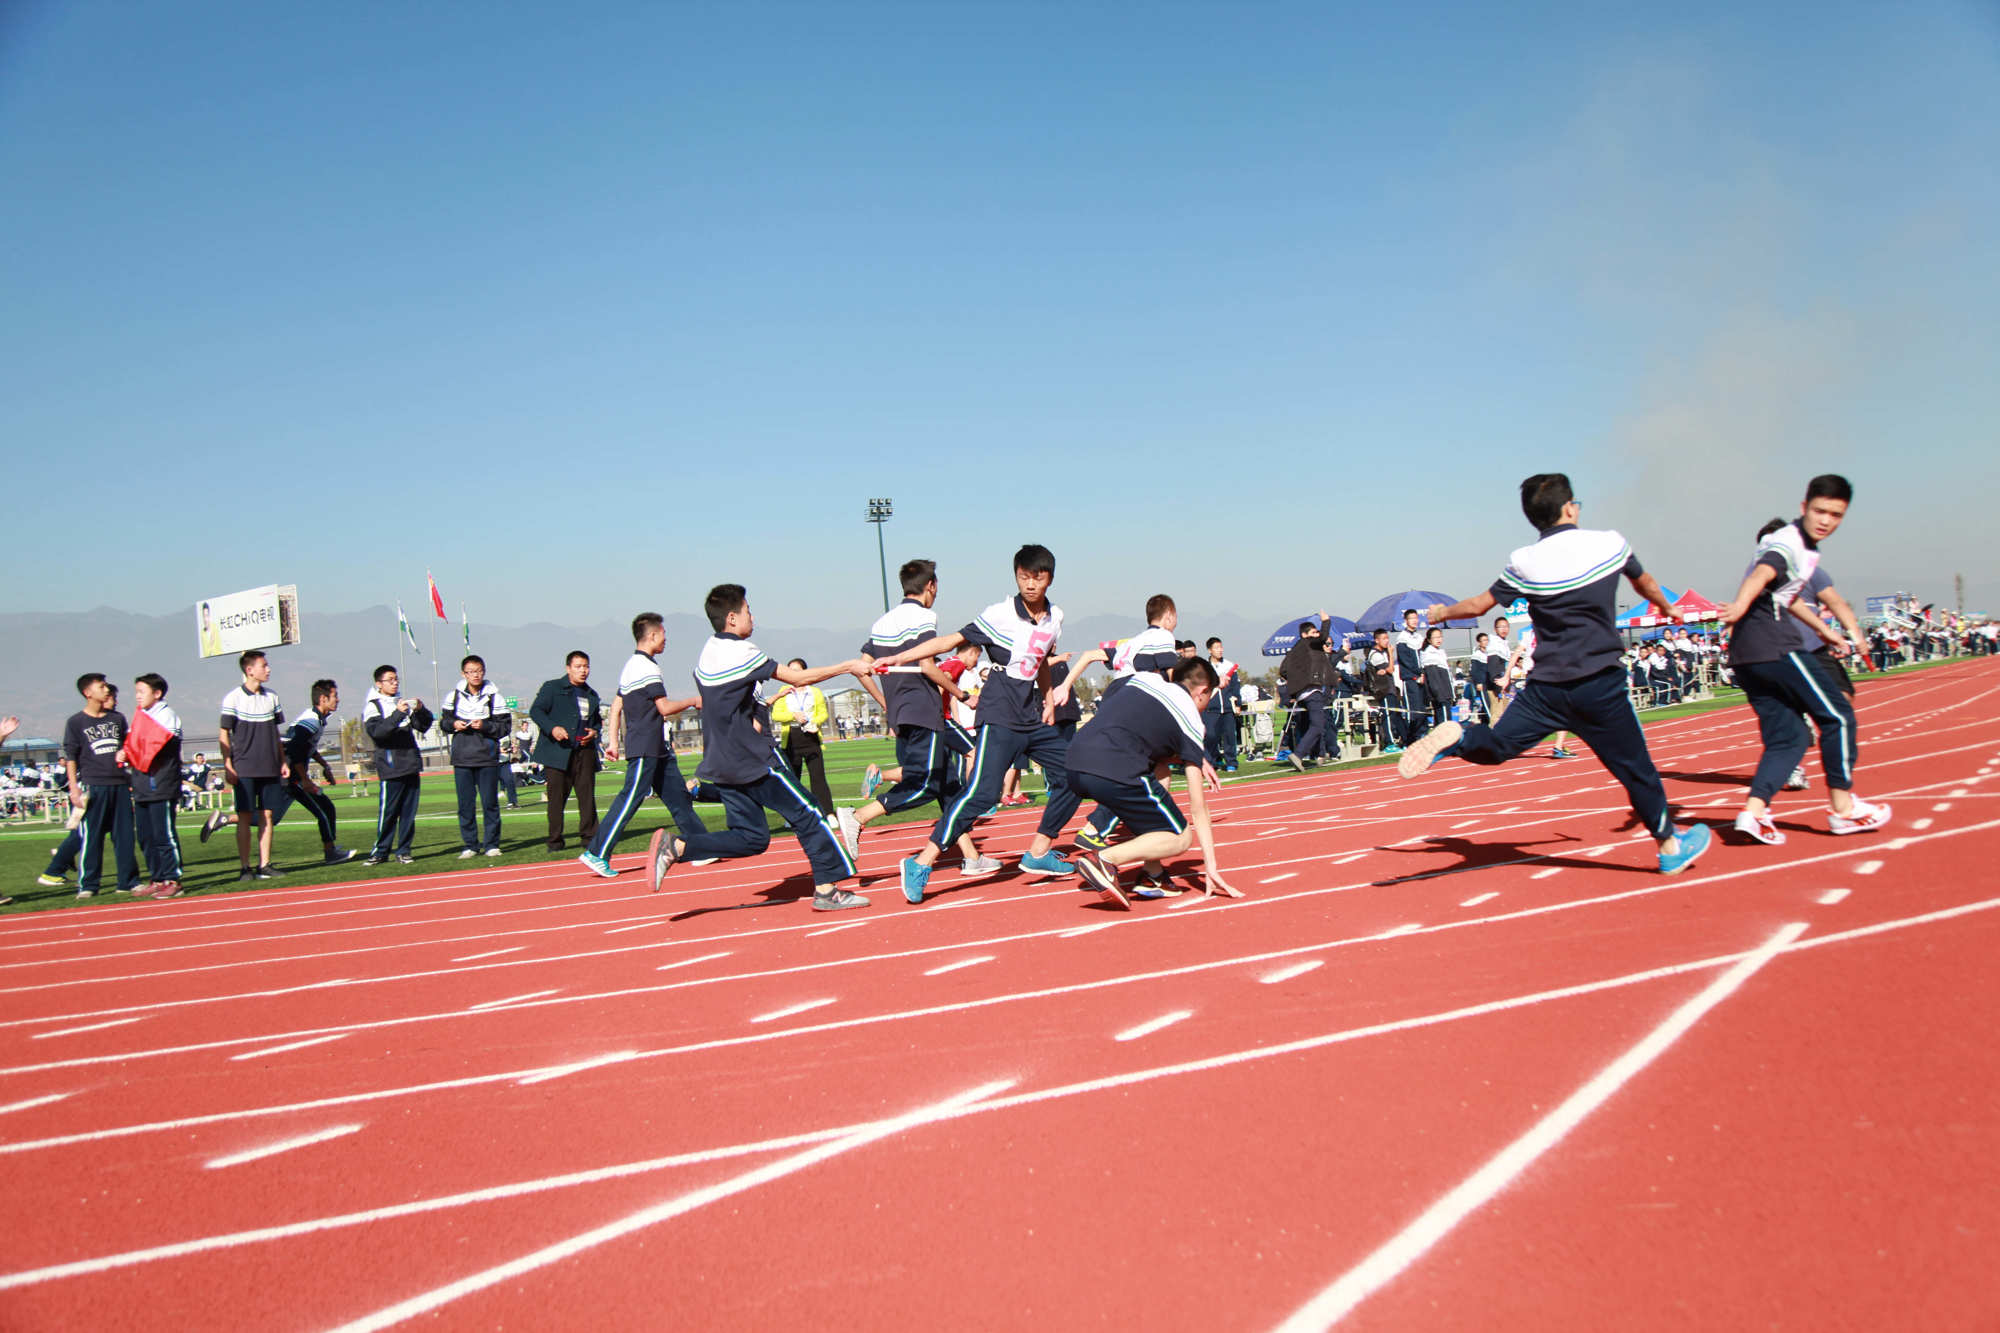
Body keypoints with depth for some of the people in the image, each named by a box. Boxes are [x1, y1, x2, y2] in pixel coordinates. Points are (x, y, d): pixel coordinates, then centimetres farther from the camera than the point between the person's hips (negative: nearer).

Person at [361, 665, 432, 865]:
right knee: (387, 812, -4)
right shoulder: (372, 707, -1)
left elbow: (423, 726, 11)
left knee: (409, 811, 5)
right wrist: (398, 714, -29)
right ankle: (381, 851, 6)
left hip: (411, 766, 5)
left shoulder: (403, 702, 15)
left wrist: (420, 710, -9)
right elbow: (376, 732, -18)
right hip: (390, 768, -5)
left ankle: (403, 850, 12)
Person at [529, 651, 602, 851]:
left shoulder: (592, 695, 20)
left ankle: (589, 836, 10)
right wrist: (552, 728, -22)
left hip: (585, 751, 4)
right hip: (558, 751, -4)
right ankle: (555, 840, 5)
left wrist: (594, 732, 8)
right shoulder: (552, 688, 3)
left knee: (587, 795, 1)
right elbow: (536, 711, -6)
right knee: (557, 796, -2)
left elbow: (597, 720, 31)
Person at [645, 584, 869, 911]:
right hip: (754, 760, -8)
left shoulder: (707, 654, 12)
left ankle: (675, 846, -2)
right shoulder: (740, 652, -14)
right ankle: (826, 889, 3)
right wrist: (848, 667, -4)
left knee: (751, 837, 10)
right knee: (808, 816, 1)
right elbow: (798, 678, -12)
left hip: (721, 761, 8)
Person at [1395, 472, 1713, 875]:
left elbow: (1478, 606, 8)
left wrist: (1441, 613, 29)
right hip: (1599, 683, -1)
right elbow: (1646, 584, 20)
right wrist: (1667, 609, 42)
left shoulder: (1525, 563, 0)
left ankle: (1455, 737, -24)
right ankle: (1670, 844, 22)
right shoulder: (1610, 544, 0)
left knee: (1495, 746, 6)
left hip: (1545, 686, 1)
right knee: (1634, 767, 11)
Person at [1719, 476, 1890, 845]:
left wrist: (1825, 631, 48)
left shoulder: (1805, 548, 22)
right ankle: (1842, 807, 7)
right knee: (1837, 715, 1)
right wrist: (1741, 605, -52)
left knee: (1788, 737, 7)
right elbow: (1762, 573, -32)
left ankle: (1754, 811, -7)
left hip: (1744, 654, 10)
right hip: (1771, 646, -10)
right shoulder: (1787, 542, -10)